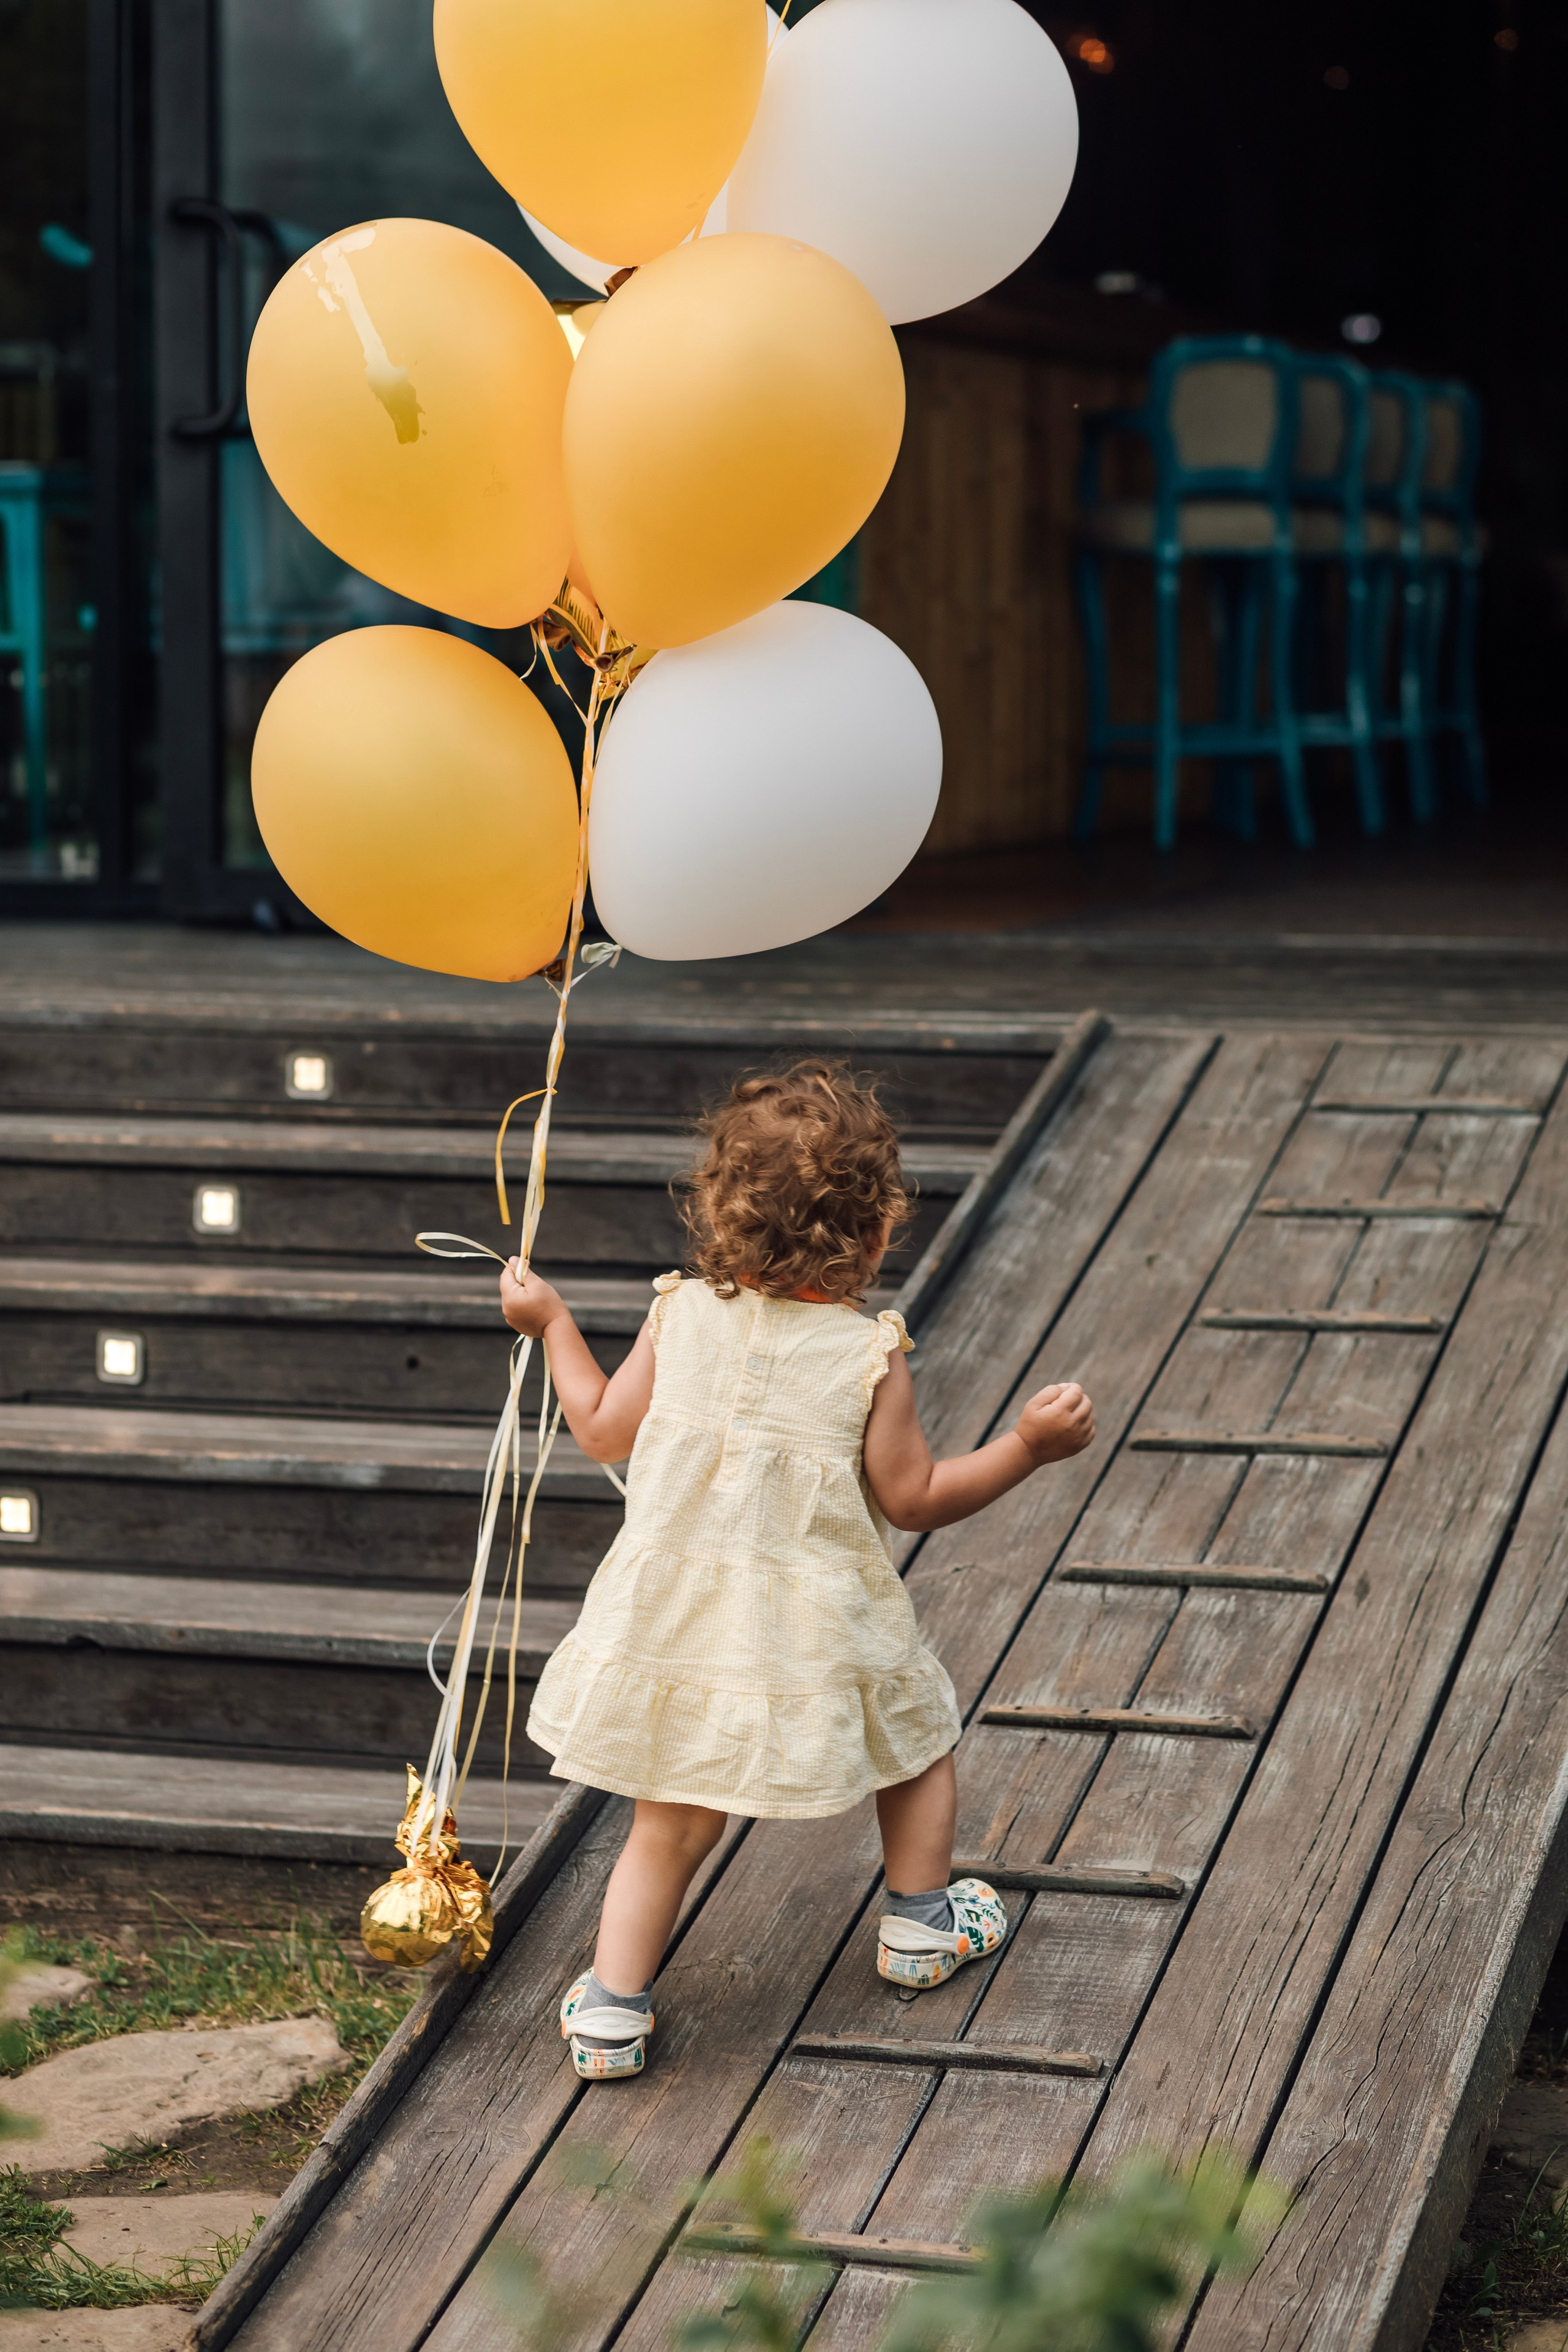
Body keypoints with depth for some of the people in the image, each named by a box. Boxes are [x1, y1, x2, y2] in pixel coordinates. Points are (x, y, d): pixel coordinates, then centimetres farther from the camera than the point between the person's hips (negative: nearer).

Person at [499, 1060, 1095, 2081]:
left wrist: (554, 1324, 19)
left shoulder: (681, 1317, -5)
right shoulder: (870, 1358, -14)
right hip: (818, 1640, -2)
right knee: (920, 1731, 27)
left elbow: (604, 1431, 6)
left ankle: (612, 2007, 8)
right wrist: (1029, 1445, -1)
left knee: (671, 1829, 13)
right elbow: (915, 1499, -7)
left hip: (679, 1627, 3)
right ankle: (919, 1921, 39)